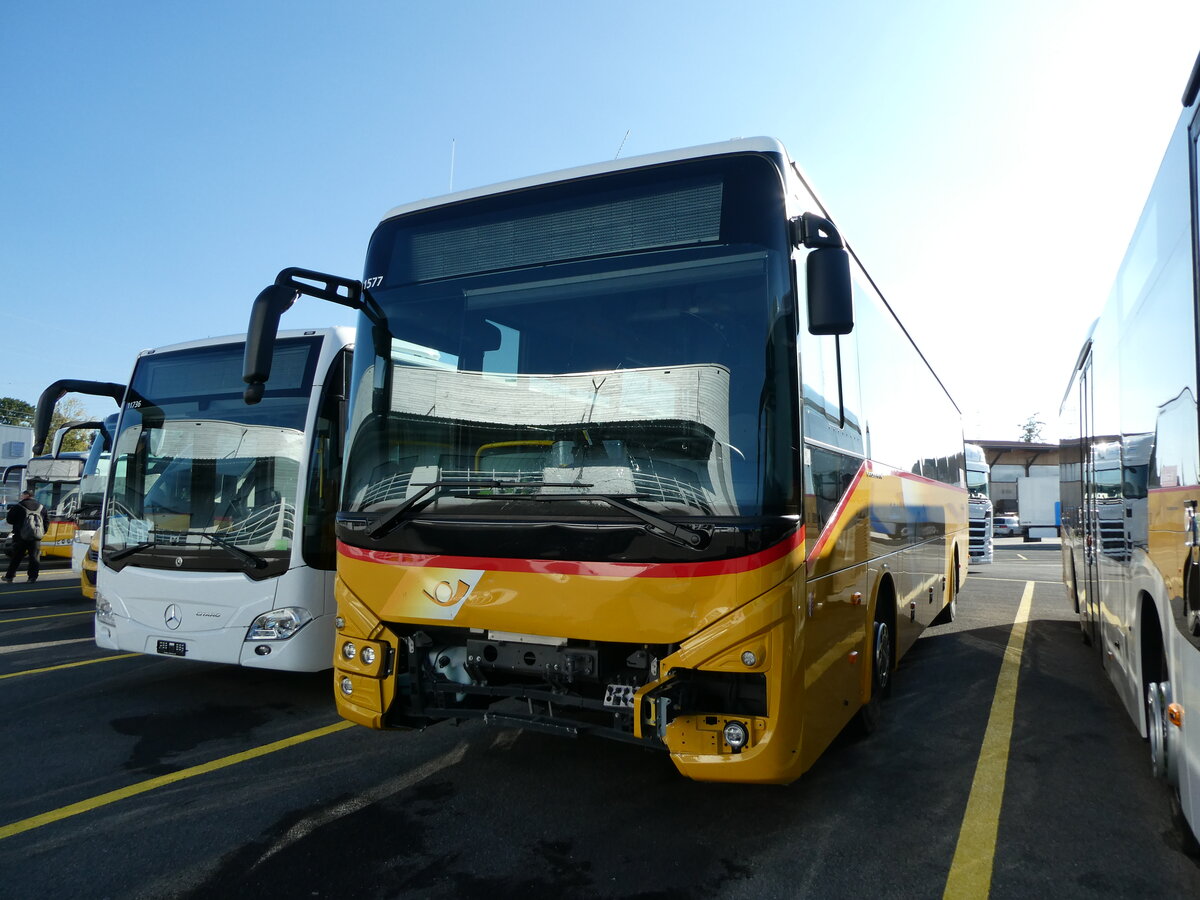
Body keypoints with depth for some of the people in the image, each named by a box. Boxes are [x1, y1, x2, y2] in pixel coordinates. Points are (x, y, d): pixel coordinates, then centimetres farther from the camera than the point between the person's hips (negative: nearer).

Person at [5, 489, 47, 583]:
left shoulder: (18, 507, -3)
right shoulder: (41, 507, 9)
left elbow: (9, 520, 1)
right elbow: (47, 521, 11)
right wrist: (42, 532, 16)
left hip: (21, 537, -2)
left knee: (16, 557, 7)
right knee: (34, 557, 3)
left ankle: (9, 576, 13)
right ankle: (33, 576, -1)